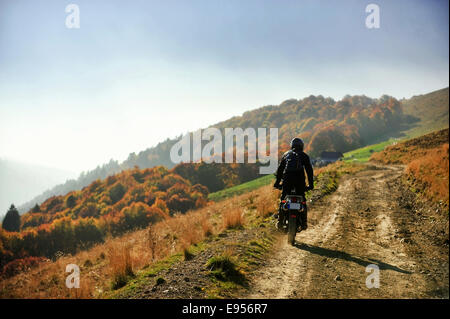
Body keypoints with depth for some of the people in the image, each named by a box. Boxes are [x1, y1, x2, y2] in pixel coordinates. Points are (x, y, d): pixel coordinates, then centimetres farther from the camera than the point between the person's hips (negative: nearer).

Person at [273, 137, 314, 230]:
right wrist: (311, 184, 12)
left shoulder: (286, 154, 18)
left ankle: (280, 221, 3)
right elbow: (309, 170, 9)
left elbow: (280, 169, 17)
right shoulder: (304, 156, 12)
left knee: (283, 199, 9)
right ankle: (304, 222, 3)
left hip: (287, 179, 2)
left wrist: (277, 182, 20)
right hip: (299, 179, -1)